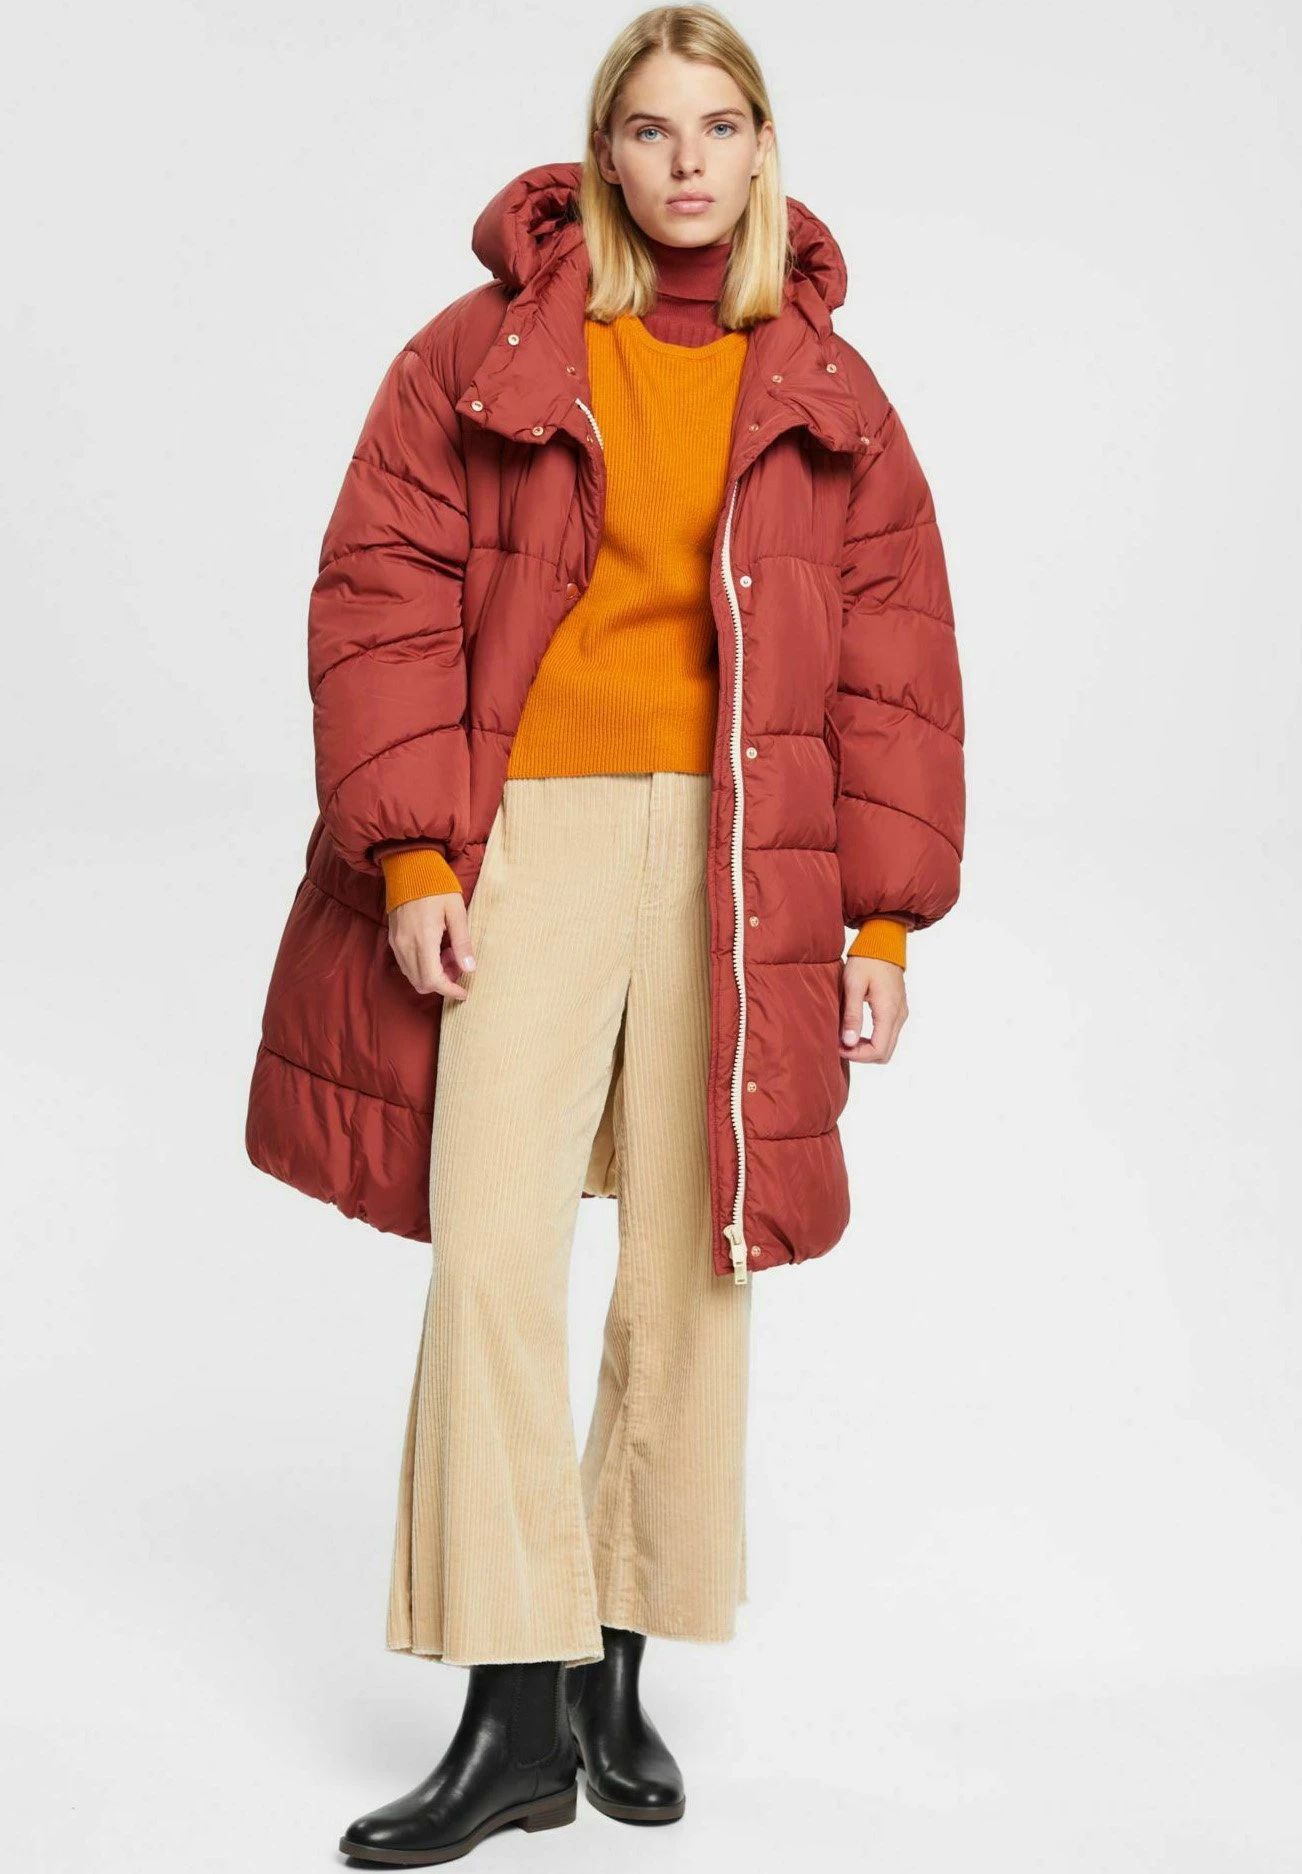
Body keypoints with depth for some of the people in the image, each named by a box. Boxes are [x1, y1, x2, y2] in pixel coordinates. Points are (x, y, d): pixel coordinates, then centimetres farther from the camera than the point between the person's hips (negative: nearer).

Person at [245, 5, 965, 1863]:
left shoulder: (825, 394, 10)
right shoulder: (486, 352, 4)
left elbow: (898, 656, 9)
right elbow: (382, 592, 1)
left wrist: (884, 916, 3)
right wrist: (410, 857, -8)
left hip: (747, 860, 2)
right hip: (529, 832, -2)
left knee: (692, 1272, 5)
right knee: (492, 1257, -9)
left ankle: (619, 1666, 21)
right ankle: (516, 1714, 1)